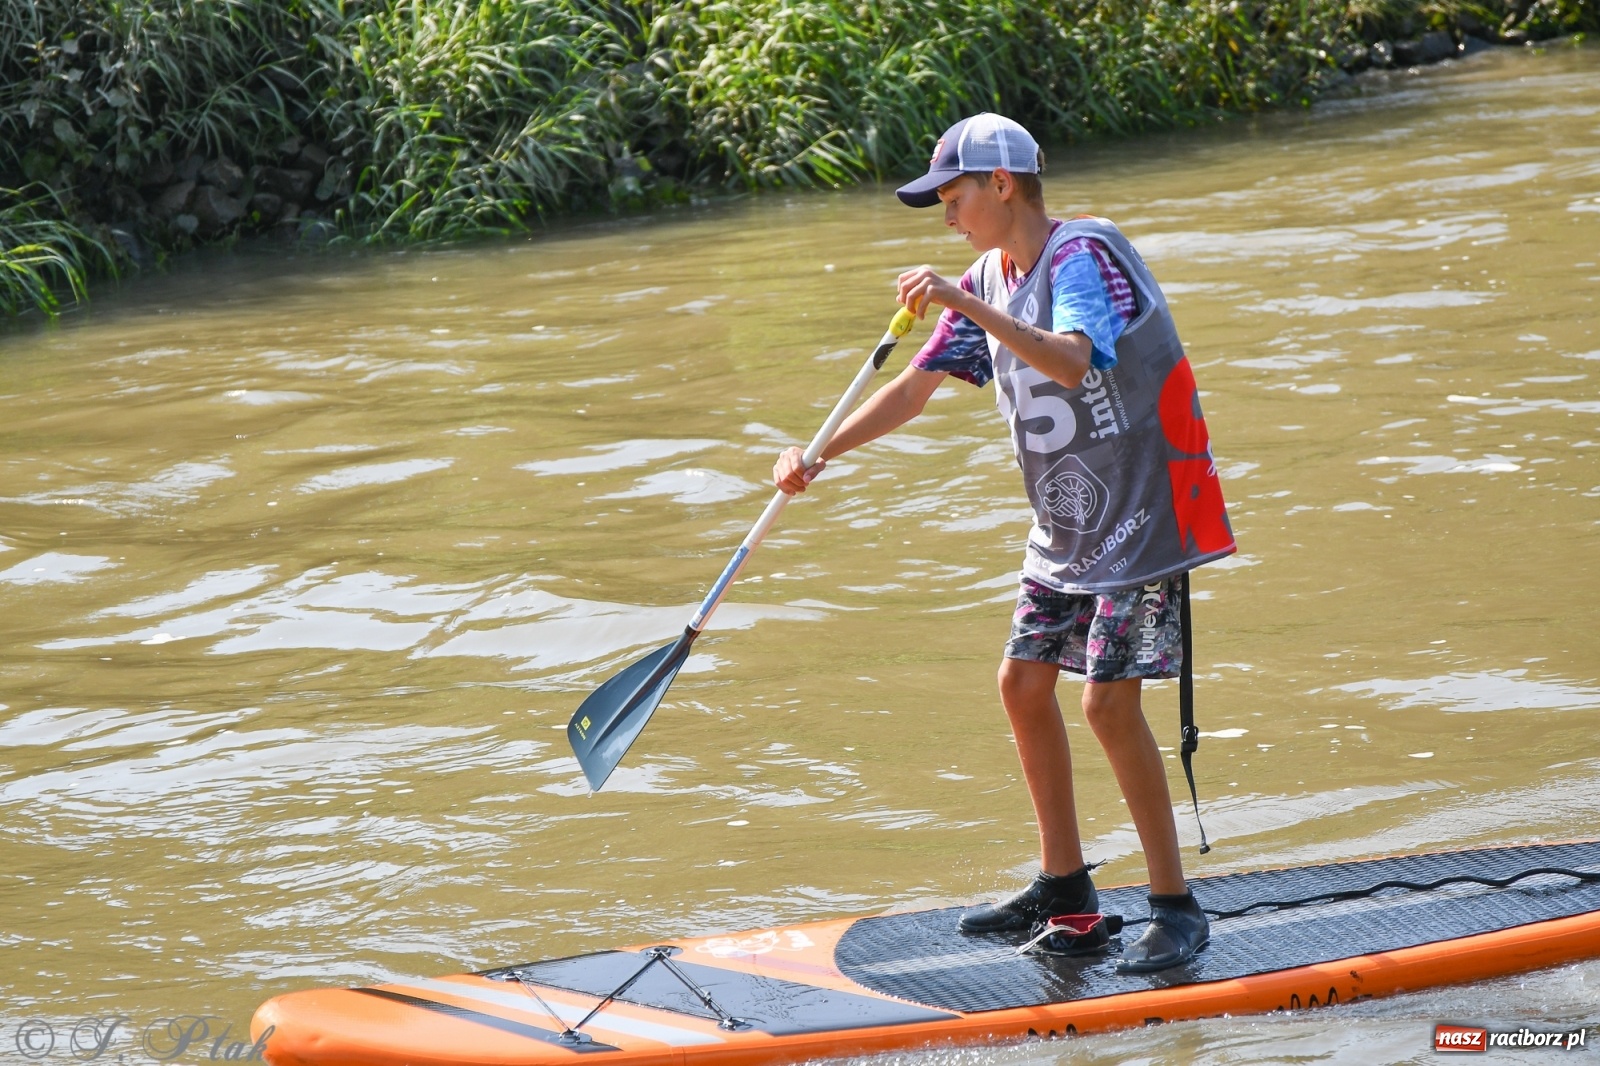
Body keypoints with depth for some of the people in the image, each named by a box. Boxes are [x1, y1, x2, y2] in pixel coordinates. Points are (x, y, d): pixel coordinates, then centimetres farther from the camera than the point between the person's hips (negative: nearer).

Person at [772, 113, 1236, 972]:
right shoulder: (988, 281, 9)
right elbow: (913, 388, 9)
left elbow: (1071, 361, -36)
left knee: (1109, 702, -13)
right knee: (1023, 683, 11)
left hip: (1142, 514, -9)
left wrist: (969, 306, -42)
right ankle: (1064, 884, 24)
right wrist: (818, 457, -2)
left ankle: (1176, 909, -5)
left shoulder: (1083, 254, -18)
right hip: (1066, 524, 9)